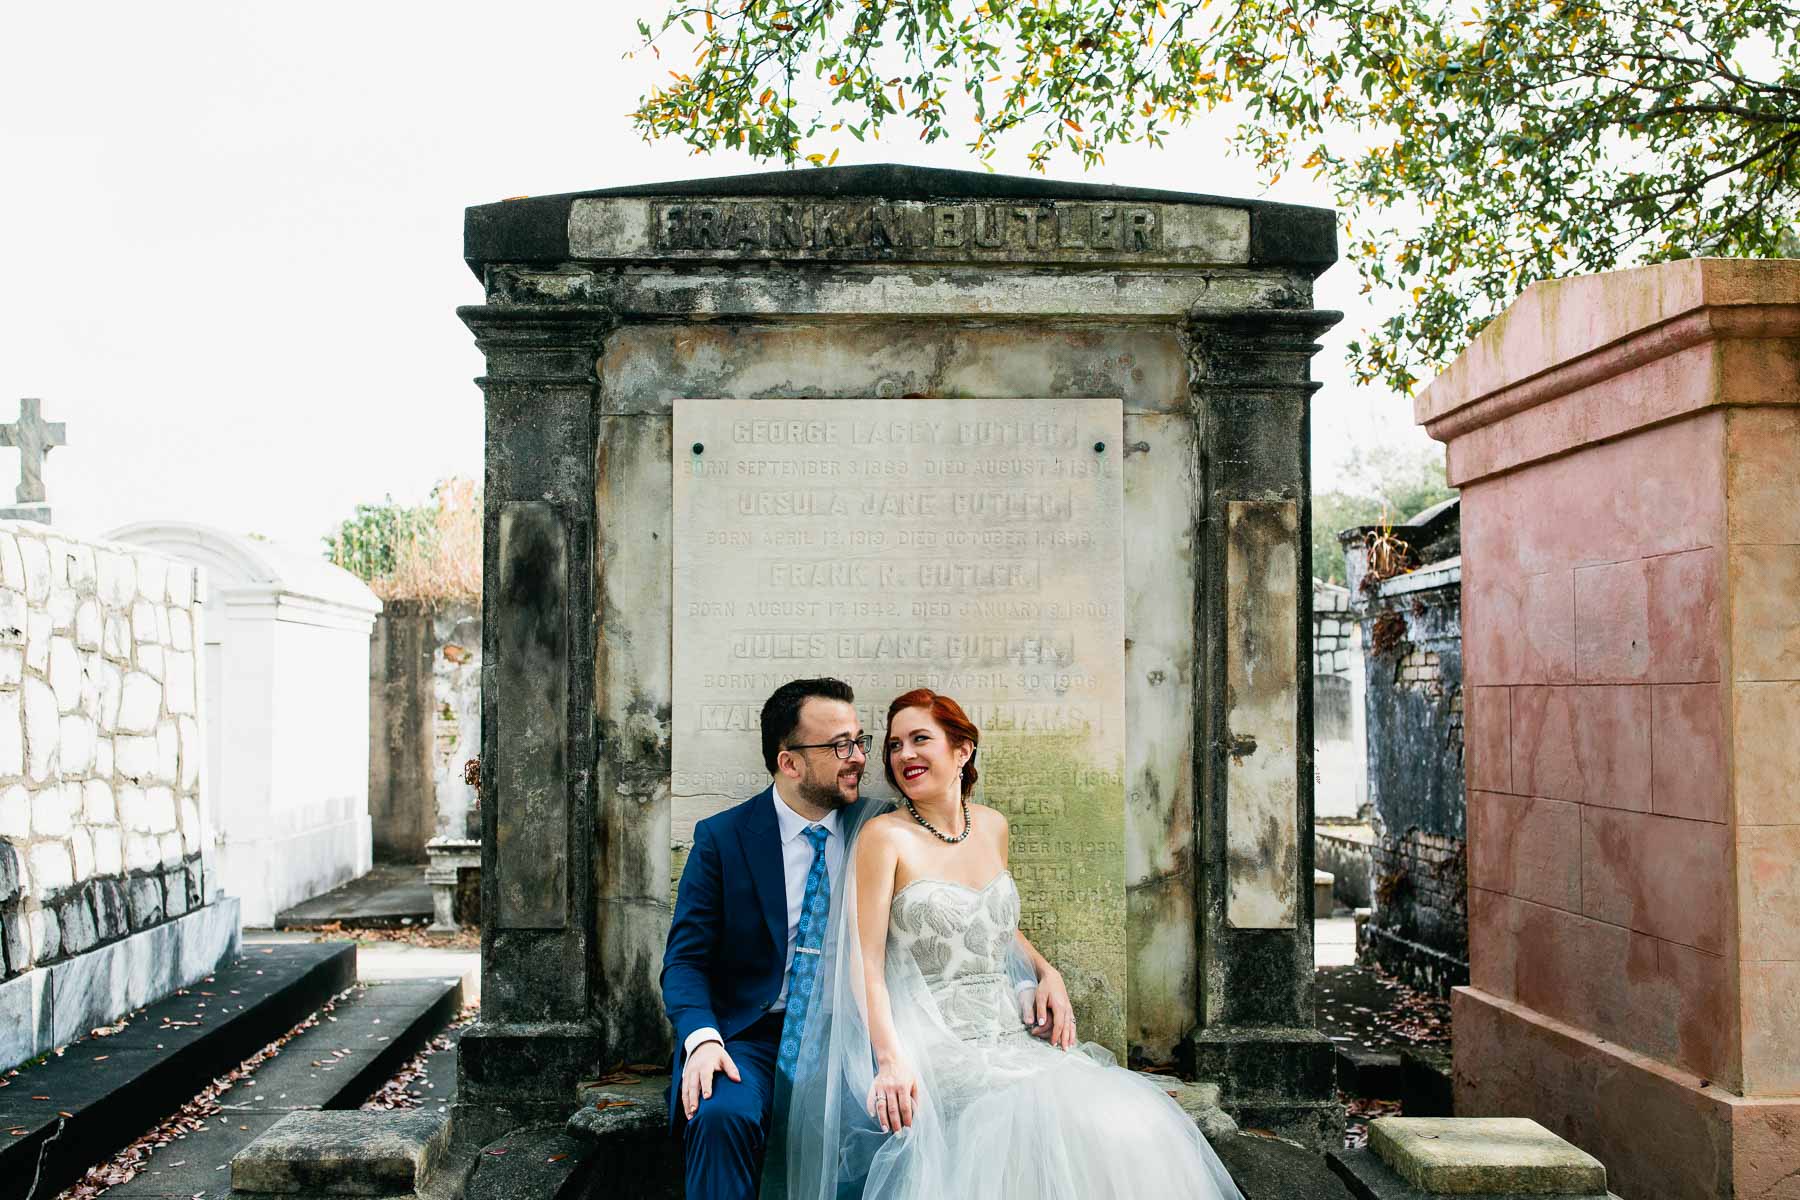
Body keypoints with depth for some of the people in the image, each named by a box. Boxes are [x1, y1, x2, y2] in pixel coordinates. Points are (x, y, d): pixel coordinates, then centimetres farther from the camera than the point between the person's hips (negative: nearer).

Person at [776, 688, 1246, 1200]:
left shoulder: (993, 827, 11)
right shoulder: (885, 836, -6)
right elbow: (866, 962, -12)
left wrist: (1048, 973, 8)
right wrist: (890, 1061, -25)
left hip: (1010, 1032, 5)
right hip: (934, 1041, -5)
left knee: (1128, 1117, -18)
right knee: (1044, 1118, -29)